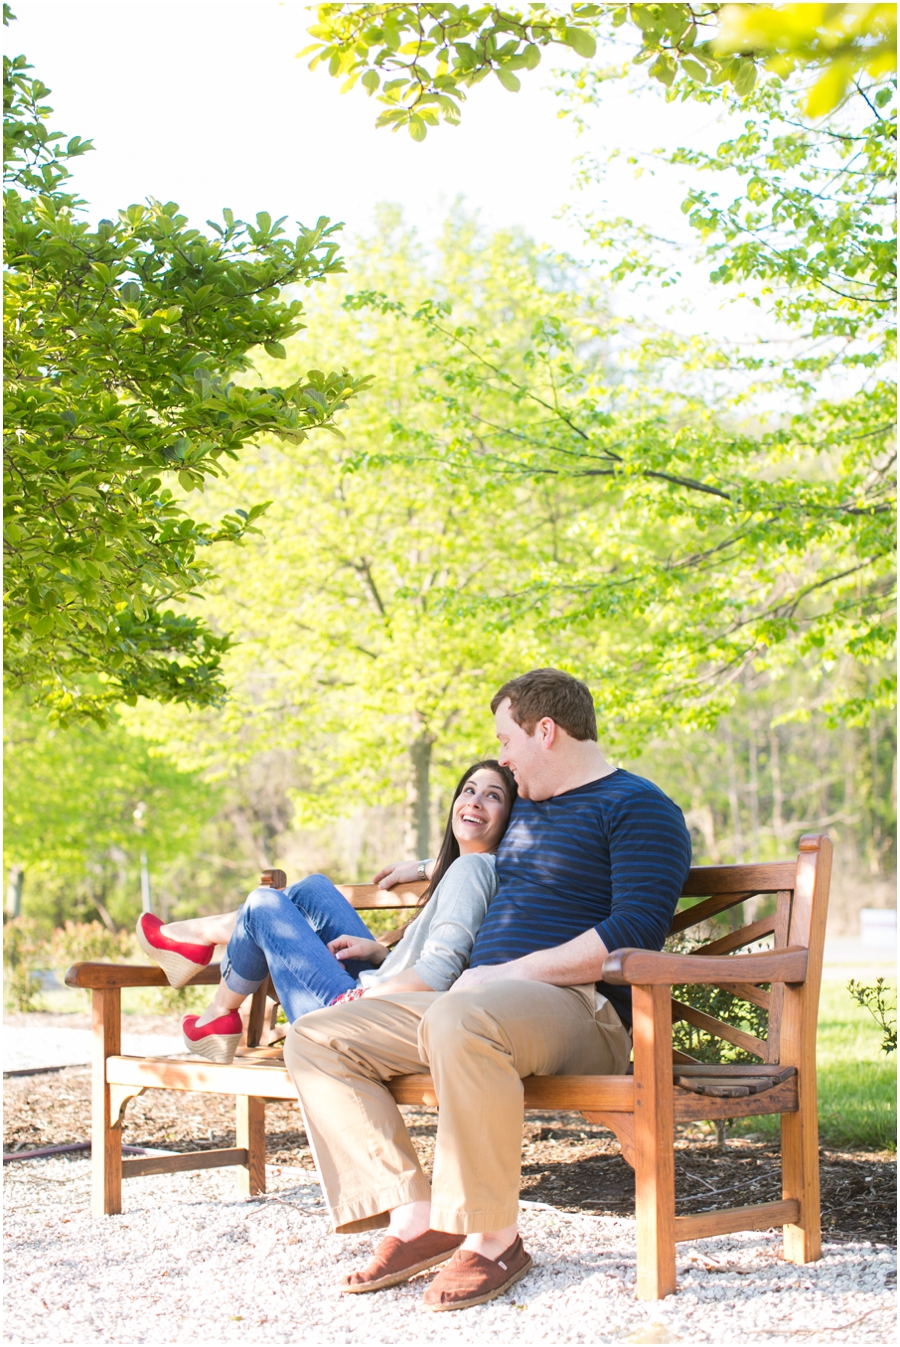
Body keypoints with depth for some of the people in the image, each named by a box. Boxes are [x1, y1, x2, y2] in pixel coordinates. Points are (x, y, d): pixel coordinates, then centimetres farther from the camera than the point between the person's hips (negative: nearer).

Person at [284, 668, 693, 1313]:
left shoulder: (637, 807, -4)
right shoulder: (525, 807, 25)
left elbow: (637, 930, -18)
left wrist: (508, 973, -19)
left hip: (578, 1007, -9)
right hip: (490, 999, 10)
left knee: (458, 1019, -42)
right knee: (316, 1037, -3)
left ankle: (492, 1239, -28)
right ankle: (415, 1219, -15)